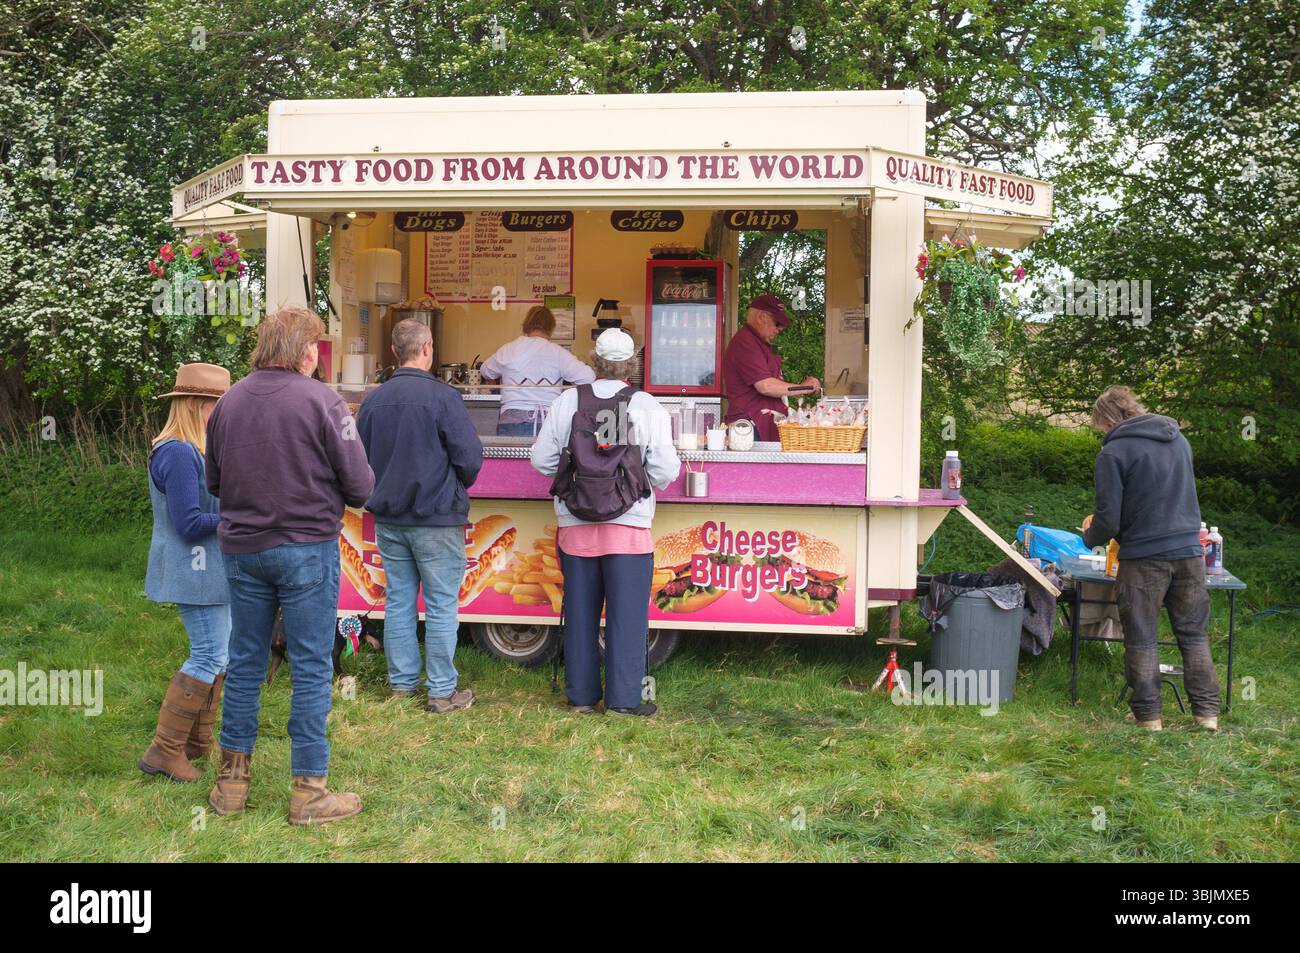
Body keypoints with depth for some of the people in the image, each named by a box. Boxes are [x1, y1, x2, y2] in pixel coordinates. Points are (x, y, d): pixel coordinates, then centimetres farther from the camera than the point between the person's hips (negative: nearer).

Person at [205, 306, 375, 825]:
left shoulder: (227, 402, 3)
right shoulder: (321, 401, -13)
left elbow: (214, 482, 12)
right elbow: (360, 486, -12)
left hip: (241, 547, 5)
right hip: (306, 549, -5)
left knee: (244, 661, 15)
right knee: (311, 666, 4)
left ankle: (232, 781, 25)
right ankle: (308, 791, 10)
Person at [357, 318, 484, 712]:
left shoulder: (373, 399, 4)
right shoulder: (442, 397, -14)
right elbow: (470, 458, -13)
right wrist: (458, 487, 7)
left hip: (388, 518, 6)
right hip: (437, 518, -5)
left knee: (399, 601, 13)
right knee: (440, 606, 2)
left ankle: (401, 683, 22)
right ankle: (442, 691, 6)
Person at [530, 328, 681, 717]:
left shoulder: (567, 402, -1)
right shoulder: (647, 407, -7)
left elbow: (542, 459, 1)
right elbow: (665, 472, -10)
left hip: (575, 526, 3)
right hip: (628, 528, -3)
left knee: (580, 613, 12)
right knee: (626, 614, 5)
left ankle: (580, 694, 22)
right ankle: (623, 698, 9)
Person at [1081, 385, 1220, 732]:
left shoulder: (1114, 452, -10)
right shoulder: (1178, 439, 11)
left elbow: (1109, 521, -13)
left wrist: (1090, 538, 9)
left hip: (1144, 556, -5)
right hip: (1189, 551, 6)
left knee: (1141, 638, 6)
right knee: (1194, 633, 14)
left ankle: (1147, 713, 10)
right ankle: (1207, 710, 16)